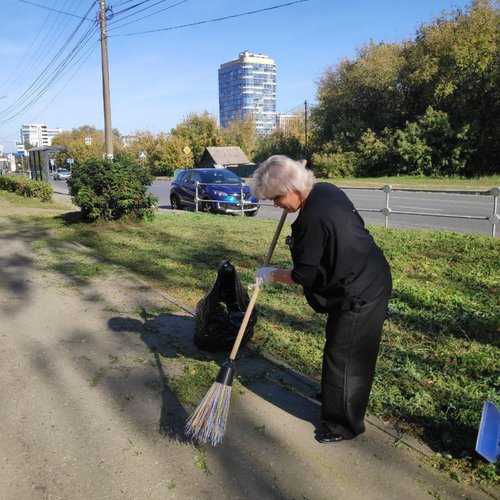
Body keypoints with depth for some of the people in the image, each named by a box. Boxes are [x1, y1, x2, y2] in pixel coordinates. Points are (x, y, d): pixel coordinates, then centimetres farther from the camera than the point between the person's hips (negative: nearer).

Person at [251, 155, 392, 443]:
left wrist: (271, 275, -3)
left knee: (344, 356, 4)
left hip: (359, 293, -10)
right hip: (371, 279, 10)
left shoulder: (312, 220, -28)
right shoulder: (325, 190, -1)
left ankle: (345, 424, 22)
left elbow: (304, 276, -19)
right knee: (340, 347, 25)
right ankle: (335, 394, 47)